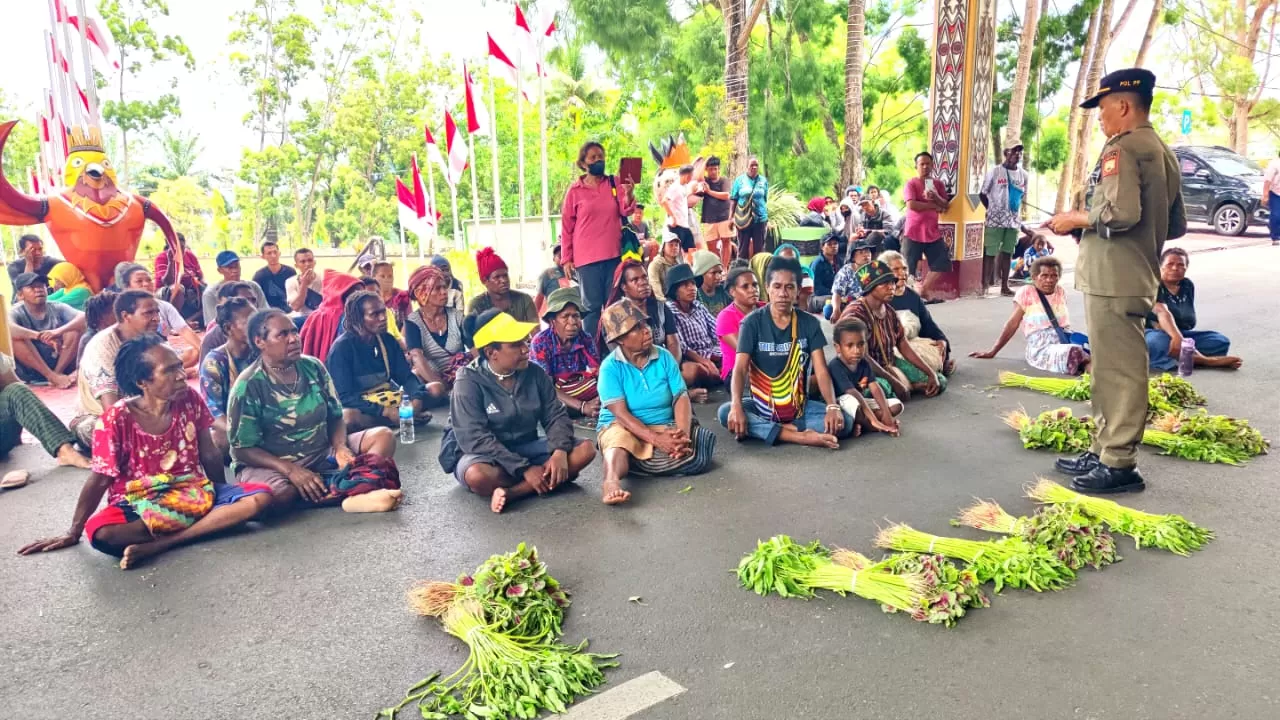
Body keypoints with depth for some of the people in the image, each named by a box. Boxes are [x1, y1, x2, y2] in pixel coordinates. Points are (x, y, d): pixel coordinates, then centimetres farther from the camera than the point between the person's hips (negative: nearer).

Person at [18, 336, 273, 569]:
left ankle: (158, 545, -26)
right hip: (138, 503, -3)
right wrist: (73, 533, -2)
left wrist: (222, 494, 14)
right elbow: (99, 480, -6)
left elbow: (209, 455, 5)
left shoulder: (190, 401, -5)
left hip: (194, 493, 3)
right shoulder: (117, 419, -14)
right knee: (100, 533, -36)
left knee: (260, 497, -23)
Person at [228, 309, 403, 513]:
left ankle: (355, 495, -38)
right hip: (272, 465, -5)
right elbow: (242, 449, -13)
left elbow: (335, 416, 8)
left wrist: (340, 447, -15)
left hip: (322, 454, 5)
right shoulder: (248, 386, -13)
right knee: (281, 493, -40)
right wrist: (291, 470, -26)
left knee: (384, 436, -13)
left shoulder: (314, 367, 2)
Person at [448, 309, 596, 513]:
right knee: (477, 475, -40)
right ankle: (553, 479, -17)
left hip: (527, 449, 5)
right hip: (486, 455, -5)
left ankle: (510, 493, -27)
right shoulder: (469, 382, -17)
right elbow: (475, 439, -24)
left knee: (585, 449, -16)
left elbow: (556, 416, -2)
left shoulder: (535, 373, -3)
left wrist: (560, 451, -24)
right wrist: (525, 469, -29)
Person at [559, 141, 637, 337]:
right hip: (587, 257, -2)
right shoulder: (575, 190, -1)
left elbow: (626, 211, -4)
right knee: (592, 306, 3)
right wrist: (566, 258, 0)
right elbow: (566, 227, 2)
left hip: (614, 254, 3)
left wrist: (628, 194, -25)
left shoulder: (615, 183, 5)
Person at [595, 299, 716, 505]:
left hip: (665, 427, 3)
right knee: (619, 441, -40)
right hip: (622, 427, -3)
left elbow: (681, 397, -4)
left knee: (697, 455, -25)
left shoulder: (664, 357, 2)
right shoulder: (610, 367, -8)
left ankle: (631, 462, -19)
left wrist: (682, 433, -24)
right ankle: (611, 482, -68)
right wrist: (656, 439, -28)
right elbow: (620, 413, -16)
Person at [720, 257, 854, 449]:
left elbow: (821, 370, -7)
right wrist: (737, 406, -36)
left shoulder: (810, 324, -1)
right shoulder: (753, 322, -8)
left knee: (845, 421, -23)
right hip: (760, 405, -2)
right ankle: (801, 436, -30)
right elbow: (740, 369, -17)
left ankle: (762, 429, -23)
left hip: (799, 405, 2)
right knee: (726, 413, -33)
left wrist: (832, 407, -26)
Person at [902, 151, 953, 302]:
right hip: (913, 232, -5)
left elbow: (946, 206, 8)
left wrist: (936, 197, -13)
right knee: (909, 266, -3)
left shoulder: (938, 184, 12)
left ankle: (925, 289, 11)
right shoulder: (911, 184, -4)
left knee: (942, 261, 0)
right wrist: (934, 206, -12)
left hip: (933, 231, 6)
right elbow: (911, 205, -20)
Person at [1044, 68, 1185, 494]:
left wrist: (1077, 219, -10)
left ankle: (1119, 464, 1)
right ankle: (1105, 451, 25)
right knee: (1113, 368, 16)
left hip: (1112, 280, -10)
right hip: (1139, 277, 10)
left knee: (1118, 370, -5)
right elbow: (1176, 226, 20)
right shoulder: (1163, 152, 18)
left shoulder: (1122, 148, -12)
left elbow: (1121, 212, -26)